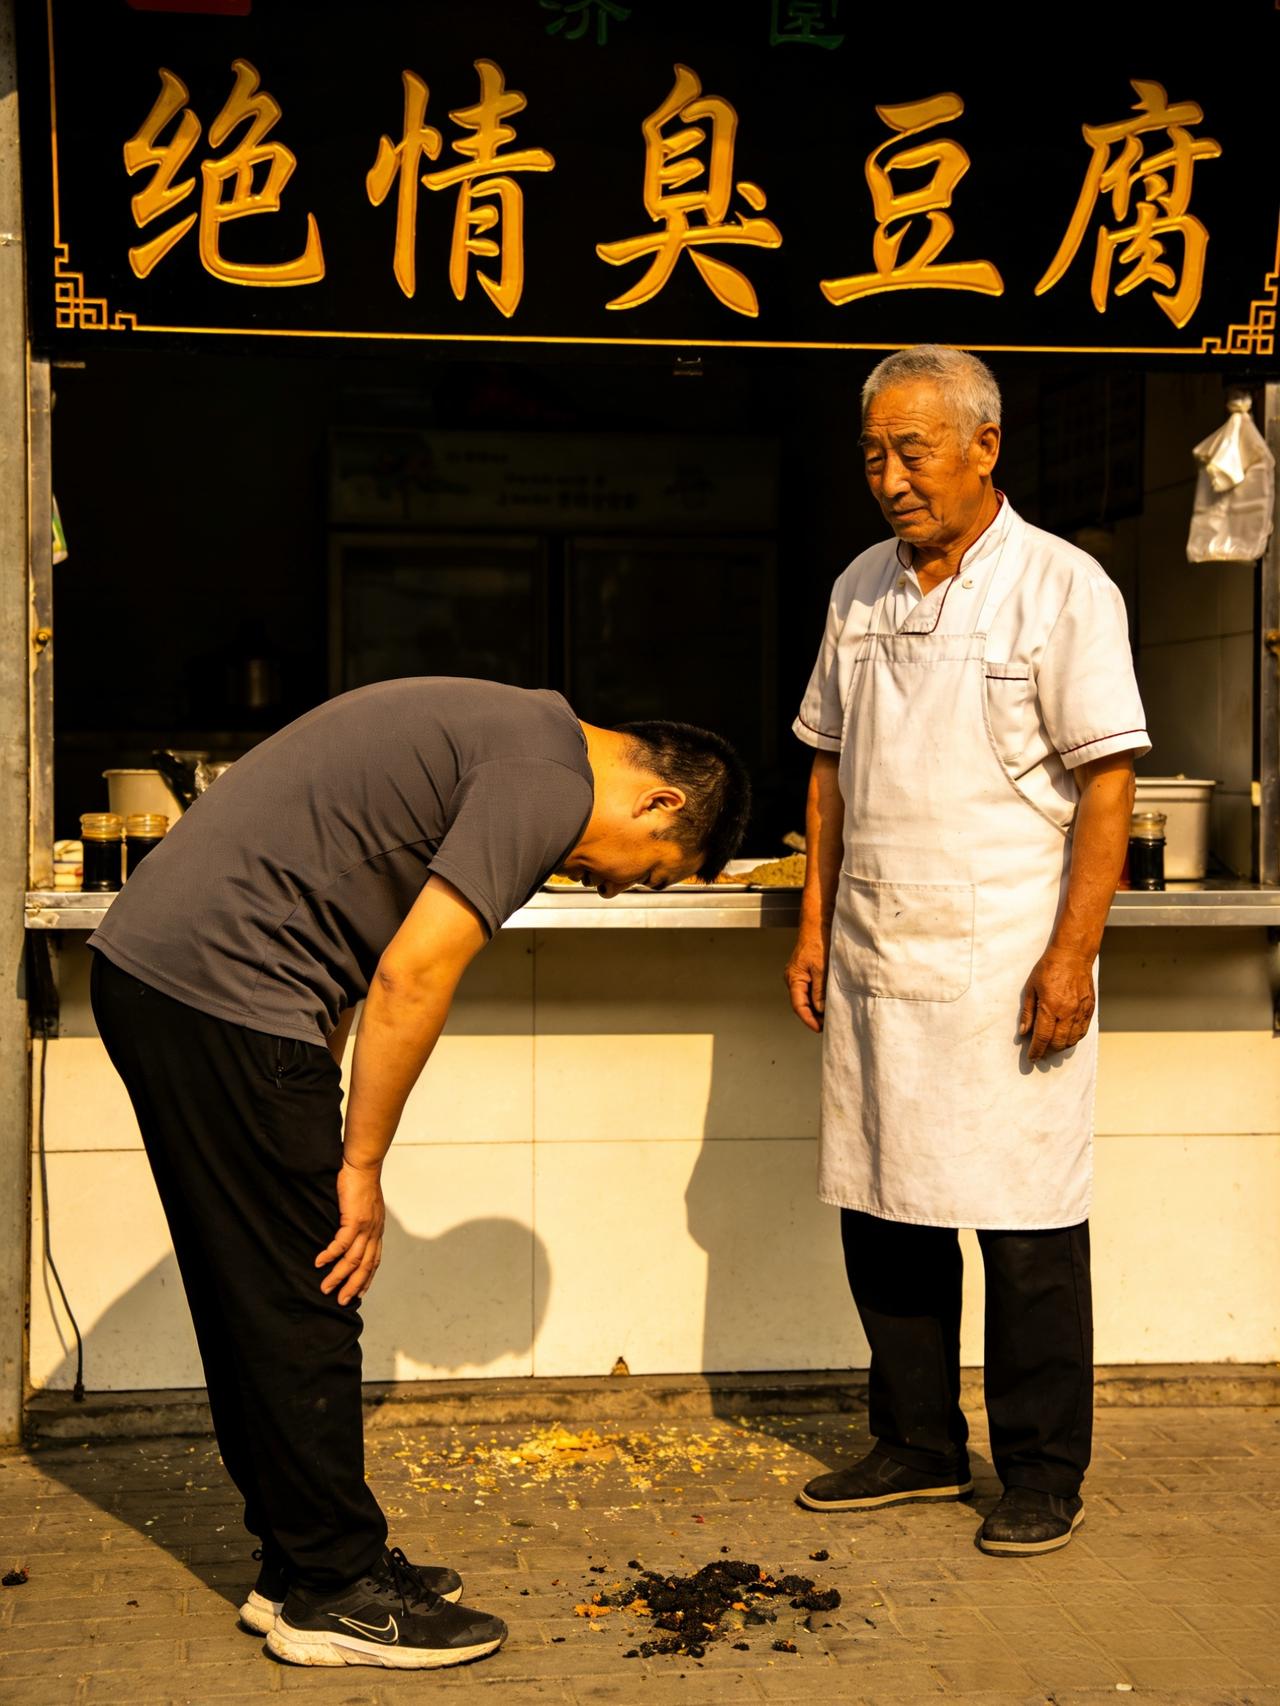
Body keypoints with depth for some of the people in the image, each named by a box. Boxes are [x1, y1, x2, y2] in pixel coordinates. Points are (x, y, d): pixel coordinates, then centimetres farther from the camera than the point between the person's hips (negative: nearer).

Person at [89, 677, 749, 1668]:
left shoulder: (517, 733, 20)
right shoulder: (550, 782, -11)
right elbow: (413, 975, -17)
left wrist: (327, 1145, 16)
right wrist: (361, 1166, -6)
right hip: (223, 990, -10)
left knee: (257, 1306, 16)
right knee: (301, 1313, 0)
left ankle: (307, 1565, 27)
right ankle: (332, 1596, 12)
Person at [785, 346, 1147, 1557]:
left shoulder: (1062, 588, -5)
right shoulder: (861, 590, 12)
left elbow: (1106, 782, -9)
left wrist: (1073, 951, -15)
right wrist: (814, 924, 11)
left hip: (1007, 962, -5)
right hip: (874, 959, 6)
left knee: (1027, 1226, 0)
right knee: (883, 1209, 11)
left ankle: (1042, 1474, 15)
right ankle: (917, 1444, 27)